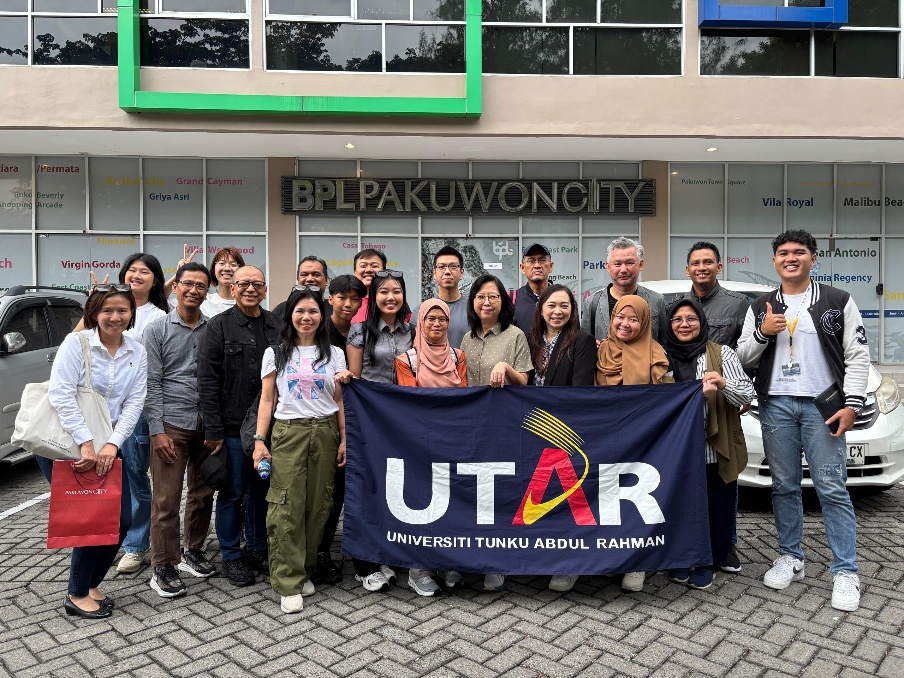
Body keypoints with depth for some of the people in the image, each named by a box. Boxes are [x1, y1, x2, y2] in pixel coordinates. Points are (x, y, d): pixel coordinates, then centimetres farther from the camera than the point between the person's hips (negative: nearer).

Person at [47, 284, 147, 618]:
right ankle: (77, 595, 16)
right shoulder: (76, 343, -10)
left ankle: (91, 584, 27)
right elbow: (61, 395, -18)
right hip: (68, 444, -5)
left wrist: (111, 444, -15)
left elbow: (134, 403, -3)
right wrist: (86, 443, -24)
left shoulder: (137, 352, 3)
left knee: (121, 519, 3)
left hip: (110, 445, 5)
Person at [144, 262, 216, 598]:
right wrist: (157, 430, -10)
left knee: (202, 494, 11)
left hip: (207, 424, 3)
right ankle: (163, 567, 12)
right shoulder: (157, 330, 0)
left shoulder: (213, 330, 7)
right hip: (171, 424, -3)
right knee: (166, 498, 0)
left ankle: (193, 551, 29)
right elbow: (152, 383, -3)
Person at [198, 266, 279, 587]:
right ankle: (231, 556, 23)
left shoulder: (276, 326, 8)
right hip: (233, 427, -4)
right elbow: (207, 381, -8)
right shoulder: (219, 326, -4)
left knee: (263, 489, 14)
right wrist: (213, 430, -13)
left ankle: (257, 549, 30)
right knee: (233, 492, 6)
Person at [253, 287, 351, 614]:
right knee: (287, 507, -6)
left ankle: (304, 571, 20)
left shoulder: (334, 354, 9)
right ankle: (289, 584, 2)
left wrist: (344, 439, 2)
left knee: (318, 505, 3)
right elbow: (266, 400, 5)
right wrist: (259, 440, -4)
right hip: (288, 433, -1)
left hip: (325, 433, 2)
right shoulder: (275, 353, 6)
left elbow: (339, 401, 9)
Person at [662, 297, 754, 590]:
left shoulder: (722, 354, 3)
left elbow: (747, 395, -5)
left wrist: (724, 383, -24)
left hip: (714, 450, -1)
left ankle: (705, 566, 21)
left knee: (715, 510, 2)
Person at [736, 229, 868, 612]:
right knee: (784, 486, 9)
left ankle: (845, 572, 6)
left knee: (832, 489, -3)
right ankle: (790, 558, 21)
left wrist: (852, 403, -9)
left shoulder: (839, 302, 5)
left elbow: (857, 356, 1)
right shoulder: (760, 307, 11)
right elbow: (744, 359, 9)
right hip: (775, 405, 3)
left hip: (822, 405, -2)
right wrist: (762, 333, -10)